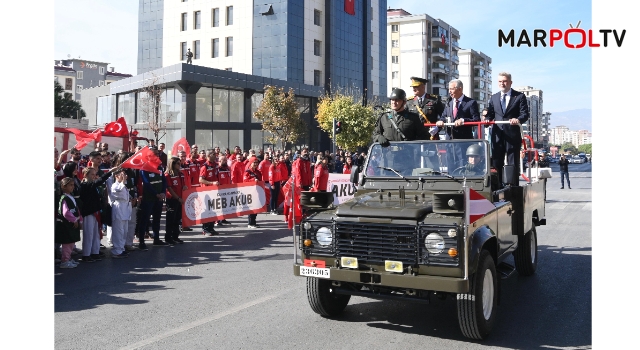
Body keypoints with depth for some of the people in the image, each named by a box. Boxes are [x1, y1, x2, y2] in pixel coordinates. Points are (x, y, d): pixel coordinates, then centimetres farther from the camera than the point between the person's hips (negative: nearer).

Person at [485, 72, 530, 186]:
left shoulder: (519, 96, 4)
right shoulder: (494, 97, 17)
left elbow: (525, 114, -4)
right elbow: (490, 113, 14)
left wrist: (519, 119, -26)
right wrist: (487, 119, -9)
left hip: (513, 135, -4)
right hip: (497, 135, 4)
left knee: (513, 163, 0)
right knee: (496, 163, 5)